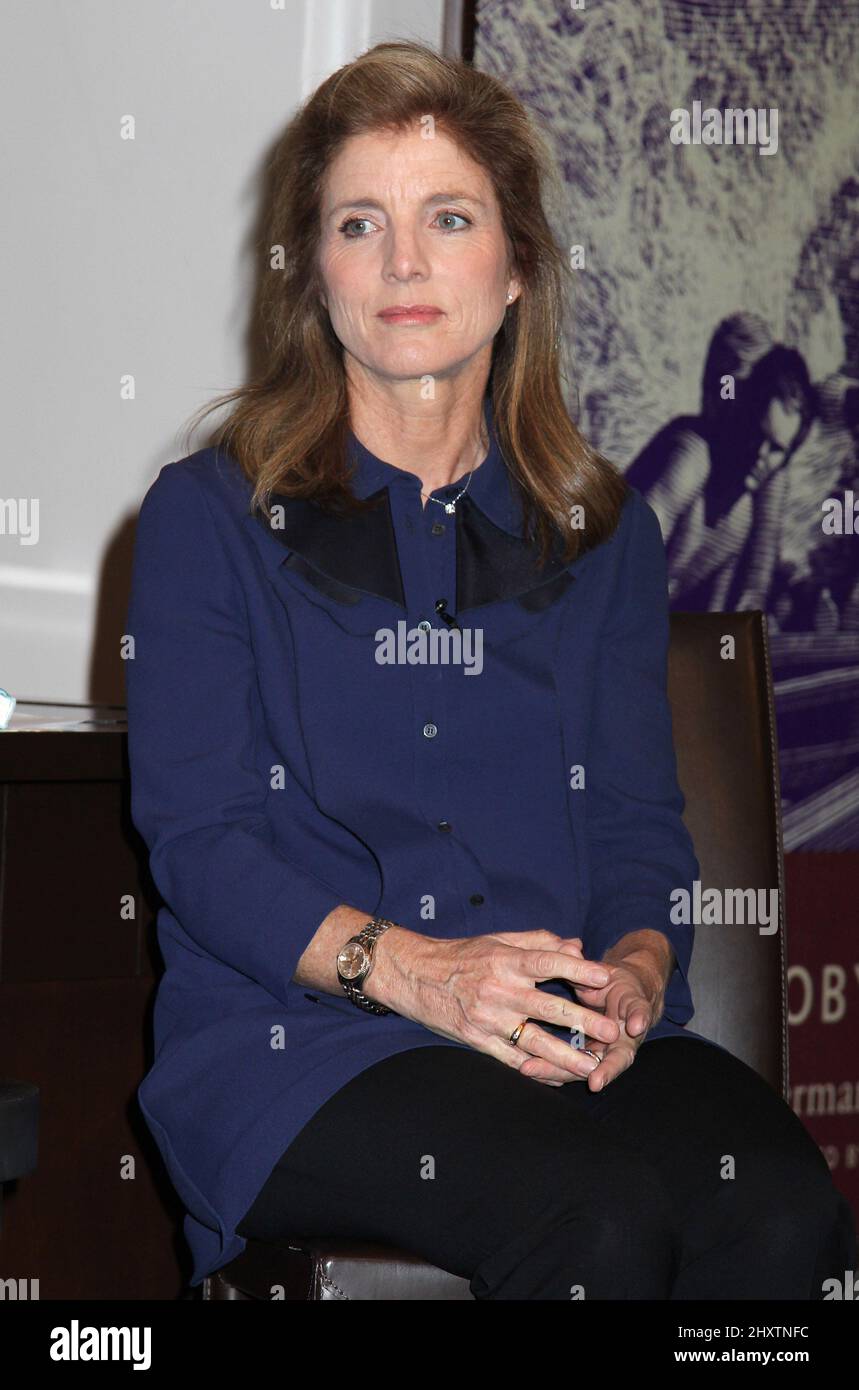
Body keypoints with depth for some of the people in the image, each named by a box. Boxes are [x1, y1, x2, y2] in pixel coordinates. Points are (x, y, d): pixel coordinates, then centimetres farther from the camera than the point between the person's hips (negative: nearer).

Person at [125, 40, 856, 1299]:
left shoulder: (605, 533, 20)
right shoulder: (208, 517, 10)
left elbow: (640, 822, 14)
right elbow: (196, 835, 0)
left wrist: (634, 970, -11)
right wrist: (407, 968, -18)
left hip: (579, 1034, 3)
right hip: (297, 1037, -3)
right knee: (598, 1215, -34)